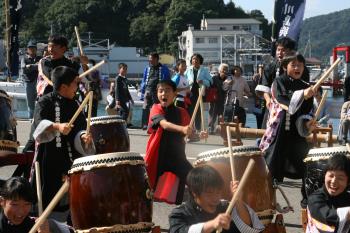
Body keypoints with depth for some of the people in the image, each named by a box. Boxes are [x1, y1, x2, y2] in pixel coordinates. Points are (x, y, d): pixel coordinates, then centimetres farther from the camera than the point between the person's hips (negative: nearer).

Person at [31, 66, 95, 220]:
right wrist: (57, 126, -42)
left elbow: (80, 128, 4)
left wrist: (83, 136, -19)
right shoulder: (45, 102, -7)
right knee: (46, 196, 0)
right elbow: (39, 123, -24)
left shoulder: (74, 105, 10)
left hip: (70, 158, 5)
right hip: (48, 155, -5)